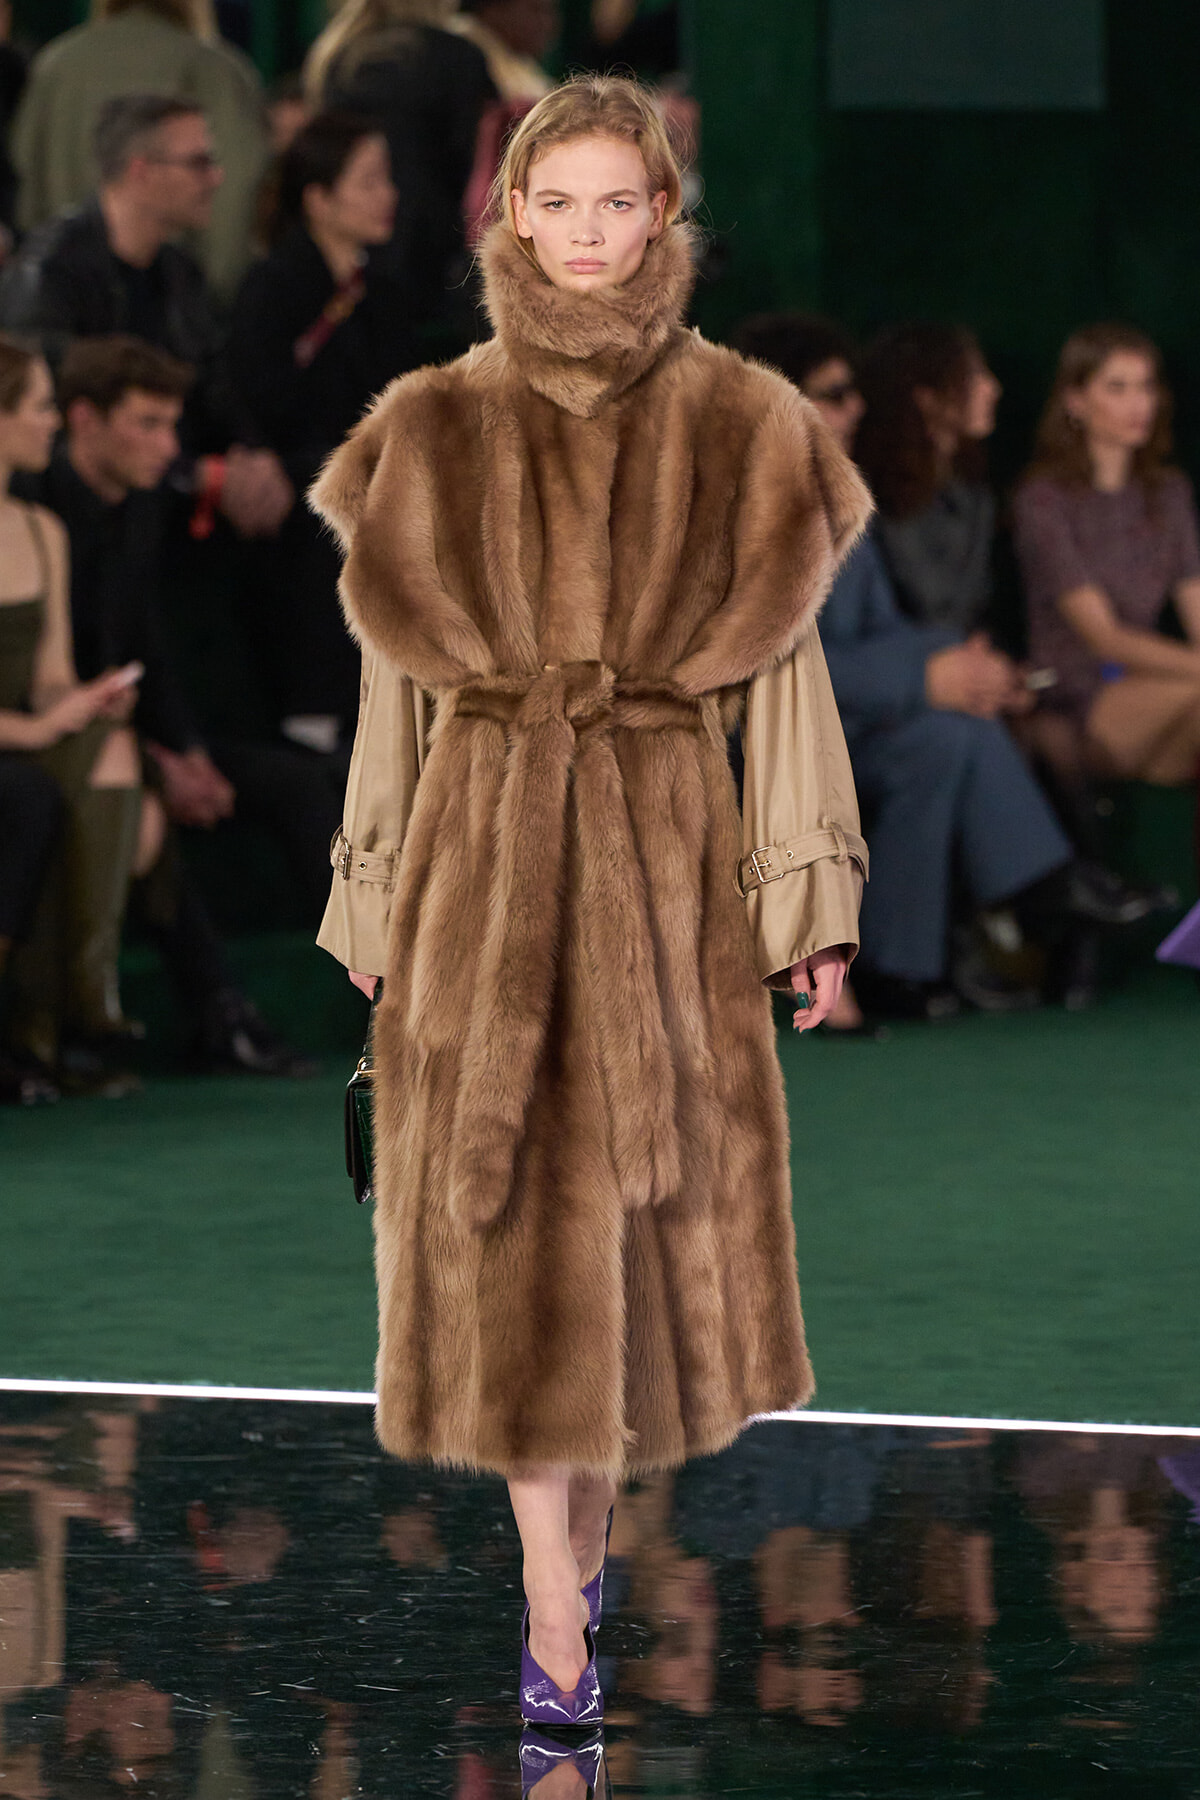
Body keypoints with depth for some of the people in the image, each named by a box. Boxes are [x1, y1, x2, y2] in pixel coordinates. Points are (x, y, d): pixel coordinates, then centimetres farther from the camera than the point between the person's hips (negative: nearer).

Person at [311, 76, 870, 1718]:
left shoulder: (739, 430, 3)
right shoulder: (436, 432, 4)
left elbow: (785, 664, 3)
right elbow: (395, 676, 8)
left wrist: (812, 894, -1)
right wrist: (374, 894, 6)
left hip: (669, 853, 0)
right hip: (482, 852, 0)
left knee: (646, 1212, 4)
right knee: (512, 1217, -5)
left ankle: (587, 1520, 24)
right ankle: (556, 1612, -4)